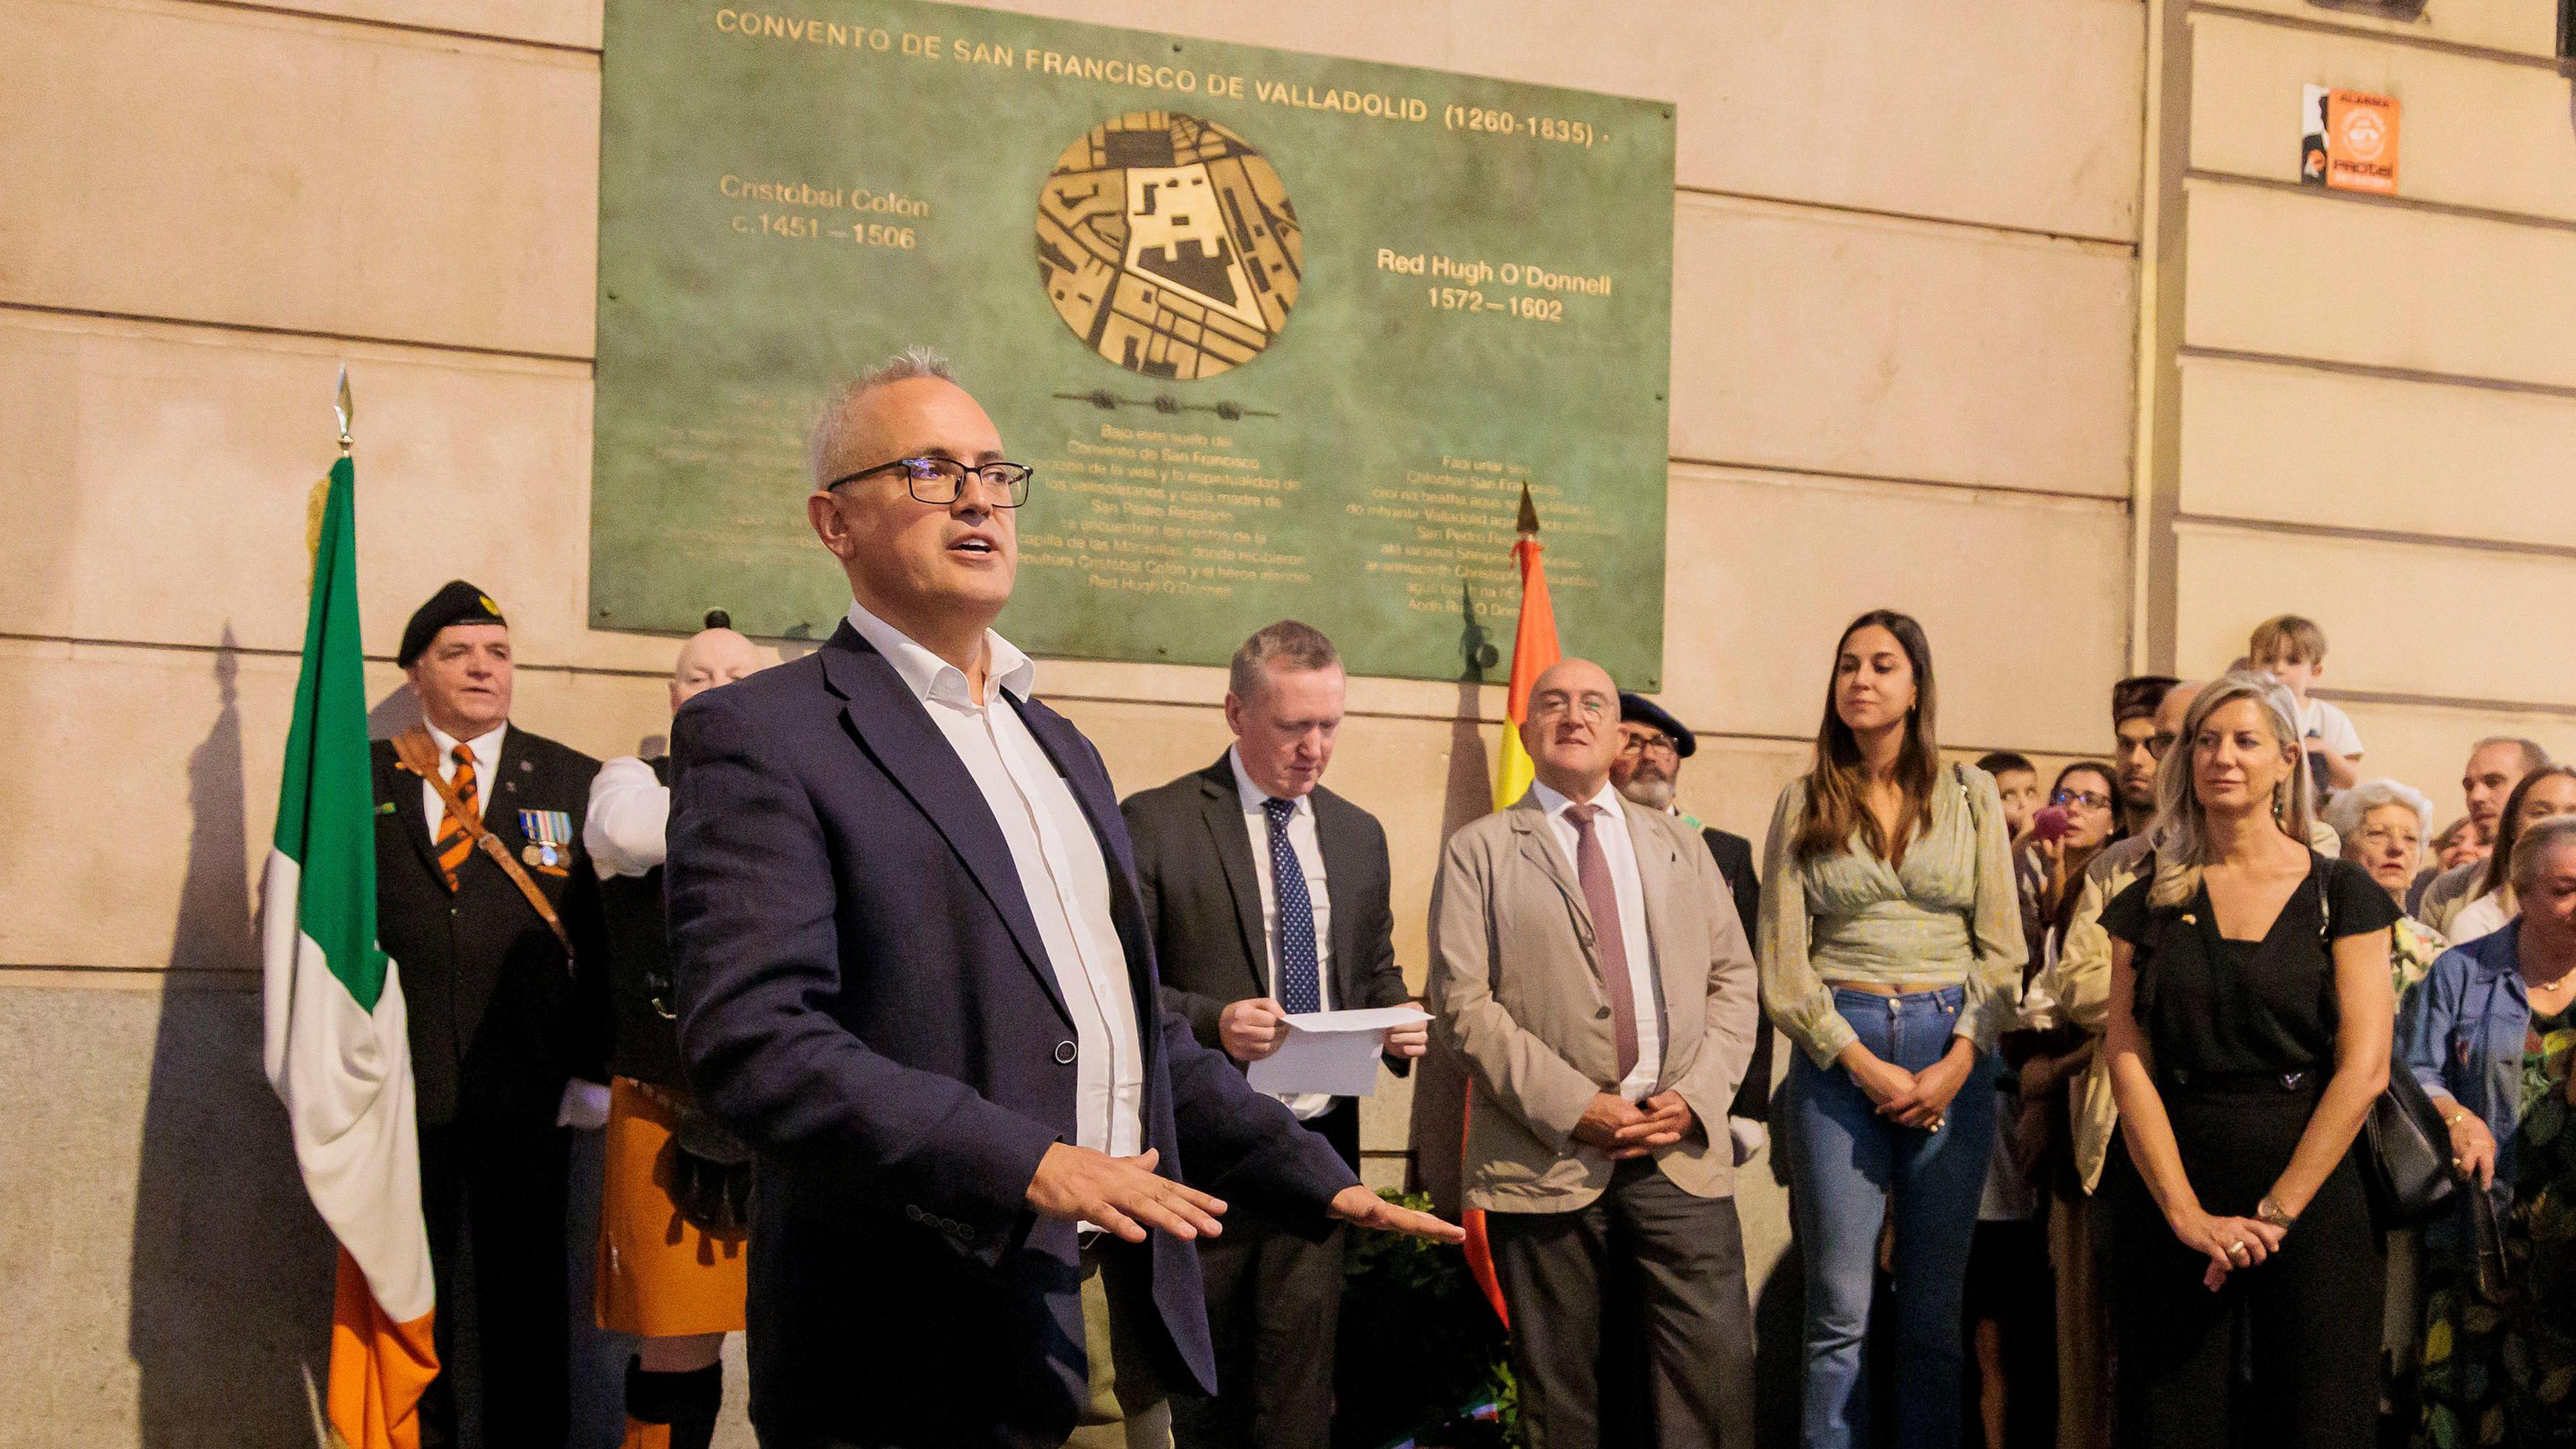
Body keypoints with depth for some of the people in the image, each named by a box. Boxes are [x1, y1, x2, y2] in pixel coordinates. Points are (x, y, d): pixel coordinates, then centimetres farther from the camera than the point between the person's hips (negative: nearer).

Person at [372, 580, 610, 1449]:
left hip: (527, 1086, -1)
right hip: (399, 1081, 1)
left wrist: (593, 1069, -4)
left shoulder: (574, 783, 6)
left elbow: (605, 937, 2)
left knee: (528, 1299, 6)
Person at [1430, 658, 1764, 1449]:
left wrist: (1696, 1095, -5)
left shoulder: (1679, 844, 19)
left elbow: (1732, 978, 13)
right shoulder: (1479, 850, 7)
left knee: (1715, 1380, -6)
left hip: (1682, 1154, 2)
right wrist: (1572, 1107, -12)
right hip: (1546, 1161, -2)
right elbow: (1463, 1003, -3)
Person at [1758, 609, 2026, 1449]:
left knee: (1936, 1309, 6)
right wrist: (1865, 1065, -10)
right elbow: (1783, 963, 1)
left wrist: (1957, 1064, -9)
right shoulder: (1804, 805, 5)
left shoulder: (1971, 797, 7)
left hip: (1955, 1053, 1)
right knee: (1839, 1312, -1)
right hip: (1837, 1053, -1)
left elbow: (2001, 949, 4)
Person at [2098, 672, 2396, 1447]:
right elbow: (2128, 1062, -1)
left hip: (2310, 1185, -1)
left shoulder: (2343, 896, 2)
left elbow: (2364, 1068, -6)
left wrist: (2275, 1211, -12)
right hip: (2170, 1189, 1)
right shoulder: (2149, 903, 7)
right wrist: (2187, 1211, -12)